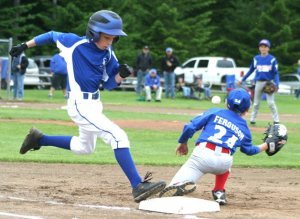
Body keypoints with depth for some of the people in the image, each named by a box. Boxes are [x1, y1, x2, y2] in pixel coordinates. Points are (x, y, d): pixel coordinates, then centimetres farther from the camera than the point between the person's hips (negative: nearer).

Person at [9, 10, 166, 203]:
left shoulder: (108, 54, 1)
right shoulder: (74, 43, -15)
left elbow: (109, 84, 6)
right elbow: (52, 35, 2)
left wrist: (121, 74, -14)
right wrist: (25, 45, 7)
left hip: (94, 104, 8)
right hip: (81, 105, -8)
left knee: (84, 147, 27)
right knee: (119, 137, -20)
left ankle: (39, 139, 40)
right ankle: (138, 186, -24)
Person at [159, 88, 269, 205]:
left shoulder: (214, 112, 17)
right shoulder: (244, 128, 22)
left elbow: (191, 126, 9)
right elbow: (249, 149, 36)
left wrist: (183, 142, 25)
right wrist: (265, 146, 52)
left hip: (203, 154, -2)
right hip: (224, 162, 3)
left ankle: (181, 184, -44)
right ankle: (219, 192, 26)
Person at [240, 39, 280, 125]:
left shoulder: (272, 59, -3)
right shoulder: (256, 58, 6)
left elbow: (276, 73, -4)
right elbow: (251, 70, 16)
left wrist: (276, 84, -16)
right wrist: (243, 79, 15)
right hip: (259, 82, 3)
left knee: (271, 102, -9)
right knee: (256, 103, 10)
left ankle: (276, 120, -3)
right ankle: (252, 120, 19)